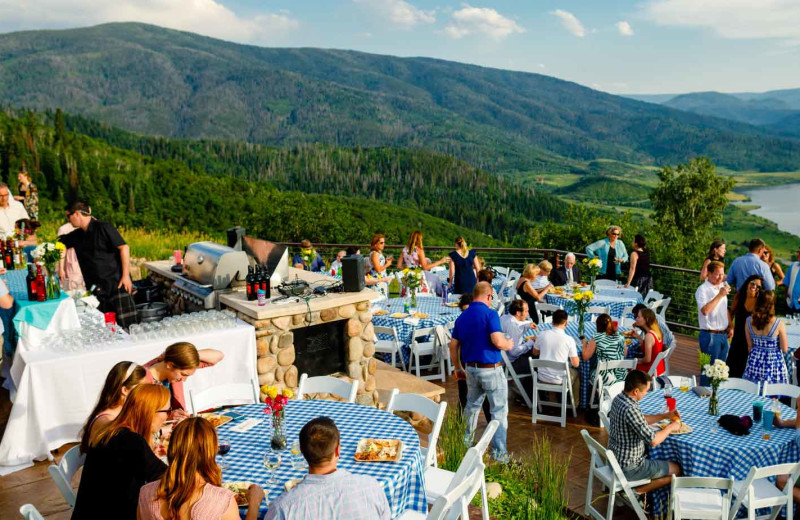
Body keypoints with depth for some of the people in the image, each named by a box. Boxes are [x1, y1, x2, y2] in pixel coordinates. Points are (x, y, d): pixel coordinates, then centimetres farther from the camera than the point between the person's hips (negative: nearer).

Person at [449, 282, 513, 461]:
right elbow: (498, 341, -23)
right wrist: (508, 345, -1)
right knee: (499, 411, 4)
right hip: (491, 369, -6)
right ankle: (499, 452, 7)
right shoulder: (490, 313, -14)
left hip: (471, 369, 7)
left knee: (472, 407, 22)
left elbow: (453, 346, 9)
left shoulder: (462, 317, 7)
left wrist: (458, 368, 20)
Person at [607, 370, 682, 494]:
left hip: (615, 459, 9)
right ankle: (635, 492, 6)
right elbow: (653, 441, -28)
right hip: (627, 468, -9)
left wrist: (665, 416, 8)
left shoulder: (618, 398, -1)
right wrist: (670, 428, -10)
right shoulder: (630, 410, -31)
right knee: (676, 470, 7)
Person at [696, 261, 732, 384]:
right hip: (710, 335, -8)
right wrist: (720, 295, -24)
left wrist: (730, 327, 15)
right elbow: (705, 310, -28)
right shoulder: (703, 289, -12)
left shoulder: (722, 287, 13)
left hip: (723, 334, 8)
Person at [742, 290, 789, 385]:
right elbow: (785, 349, -8)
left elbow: (750, 346, 4)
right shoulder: (779, 324, -17)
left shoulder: (749, 320, -7)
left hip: (755, 361, 4)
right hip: (773, 362, -3)